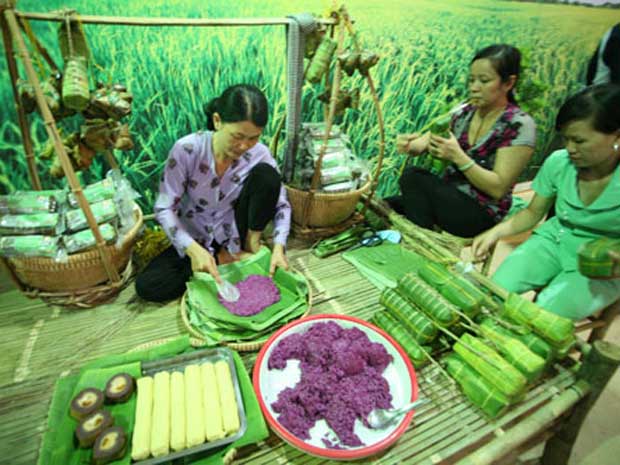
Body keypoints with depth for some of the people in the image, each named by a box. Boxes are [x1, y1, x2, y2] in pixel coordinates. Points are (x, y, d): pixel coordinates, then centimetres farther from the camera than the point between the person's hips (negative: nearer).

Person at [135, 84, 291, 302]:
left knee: (266, 174, -23)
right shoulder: (187, 149, -24)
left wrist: (279, 247, -29)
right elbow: (164, 209, -21)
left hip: (234, 234, 0)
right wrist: (194, 249, -36)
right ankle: (225, 259, -7)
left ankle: (251, 243, -8)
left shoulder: (259, 154, -19)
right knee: (146, 286, -19)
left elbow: (281, 205, -12)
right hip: (196, 239, 1)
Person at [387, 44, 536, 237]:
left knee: (413, 177, -25)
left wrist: (458, 157, -27)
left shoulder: (519, 125, -12)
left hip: (482, 214, -5)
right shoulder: (463, 112, 5)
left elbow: (498, 189, -17)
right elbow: (425, 143, 0)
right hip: (447, 198, 6)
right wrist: (410, 145, -25)